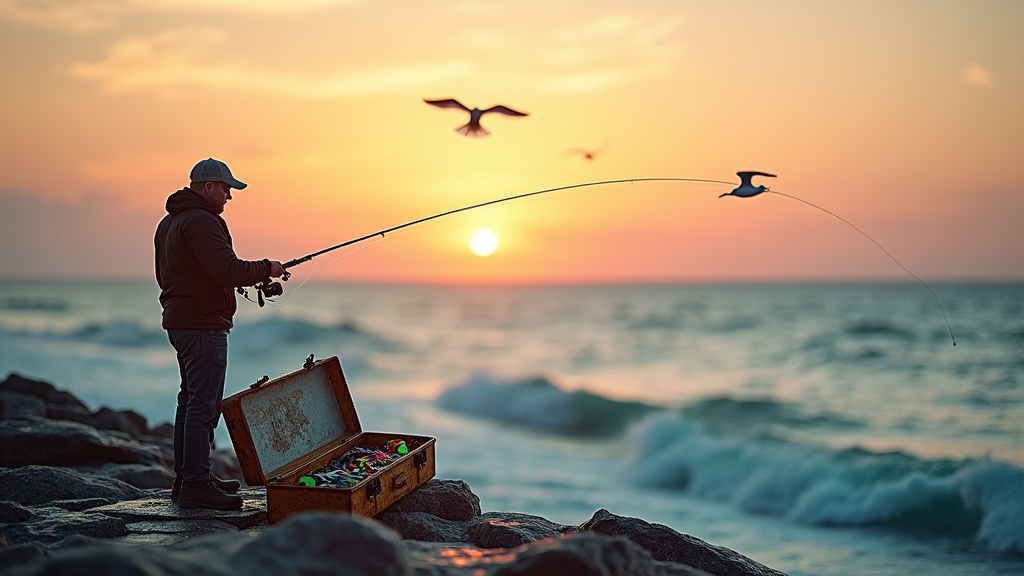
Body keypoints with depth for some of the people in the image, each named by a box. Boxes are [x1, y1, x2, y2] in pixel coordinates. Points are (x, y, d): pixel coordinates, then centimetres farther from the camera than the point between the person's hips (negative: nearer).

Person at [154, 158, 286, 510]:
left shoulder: (169, 223, 18)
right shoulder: (202, 221, -16)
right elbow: (228, 270, -25)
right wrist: (267, 269, -9)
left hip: (179, 320, 11)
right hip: (202, 323, -11)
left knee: (191, 401, 16)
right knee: (203, 404, -8)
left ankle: (186, 478, 23)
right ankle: (195, 485, -6)